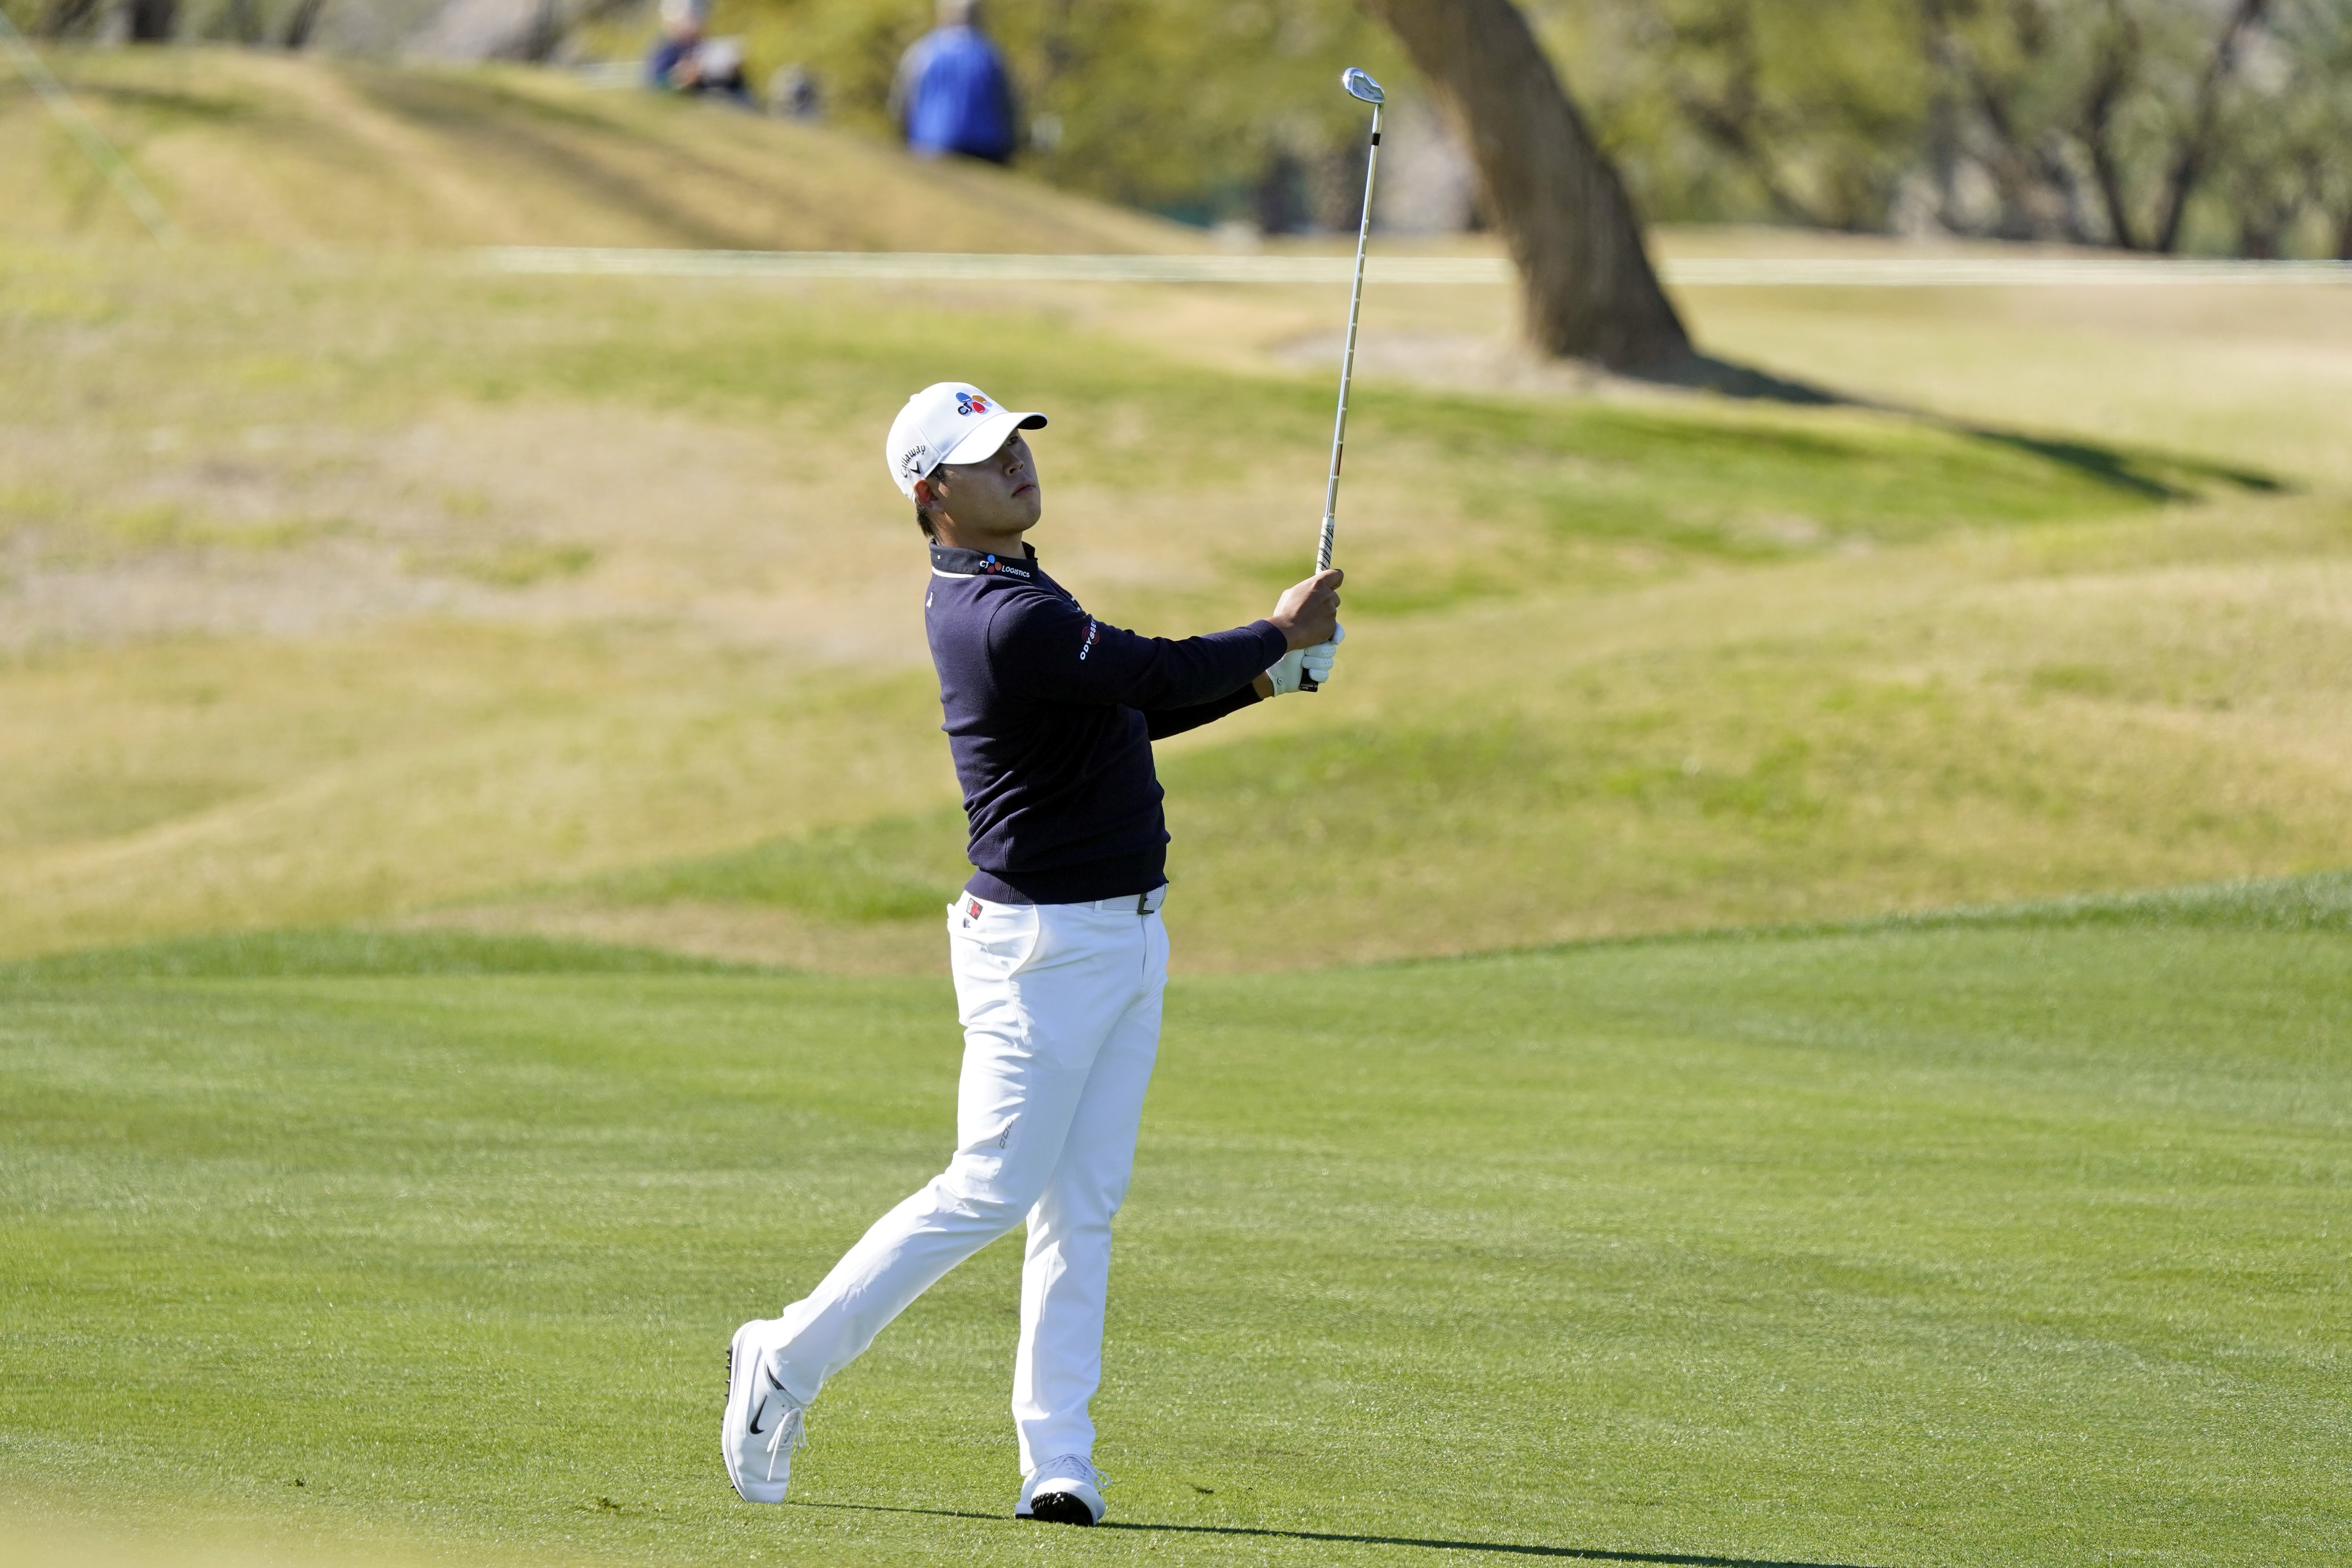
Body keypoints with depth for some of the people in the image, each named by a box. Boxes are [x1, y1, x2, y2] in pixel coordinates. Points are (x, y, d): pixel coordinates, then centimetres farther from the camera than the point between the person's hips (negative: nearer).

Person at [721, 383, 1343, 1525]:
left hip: (1127, 937, 10)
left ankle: (1058, 1463, 2)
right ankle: (784, 1364, 6)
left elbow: (1131, 709, 22)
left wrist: (1264, 674, 10)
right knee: (989, 1193, -7)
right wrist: (1279, 632, -2)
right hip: (1044, 946, -10)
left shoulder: (992, 594, 12)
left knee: (1083, 1208, 4)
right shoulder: (1003, 620, -21)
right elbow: (1158, 676, -19)